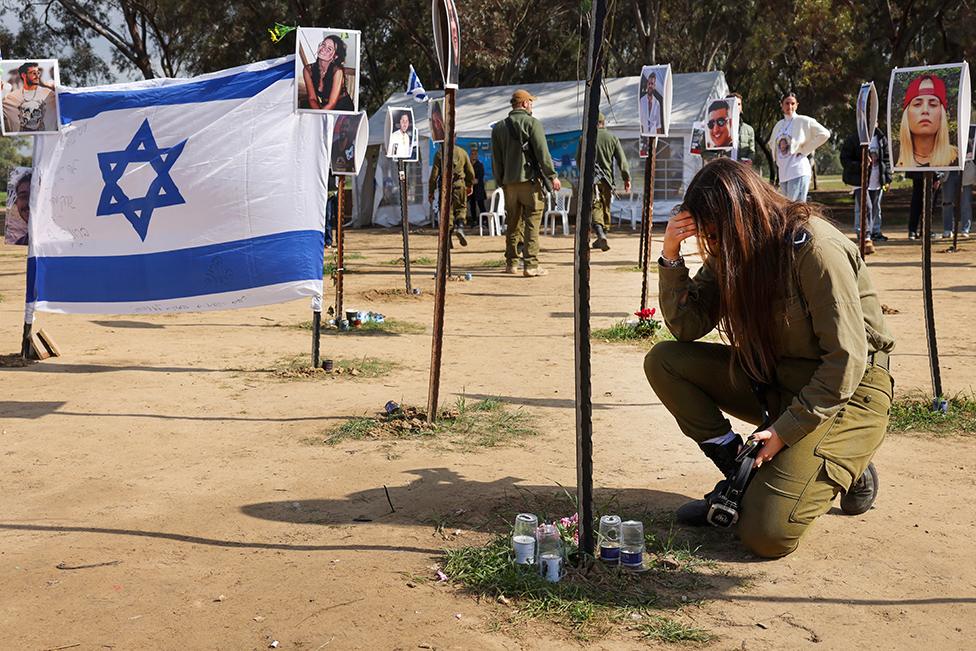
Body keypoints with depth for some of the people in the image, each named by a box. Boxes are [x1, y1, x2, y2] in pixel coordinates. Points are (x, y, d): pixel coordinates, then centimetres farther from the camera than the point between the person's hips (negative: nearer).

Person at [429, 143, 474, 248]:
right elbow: (470, 172, 14)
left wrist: (431, 192, 1)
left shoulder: (439, 153, -1)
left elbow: (434, 173, -4)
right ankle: (460, 227, -13)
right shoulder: (462, 152, 7)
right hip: (459, 185, 1)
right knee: (461, 208, 14)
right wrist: (470, 185, 31)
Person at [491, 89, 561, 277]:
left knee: (512, 224, 13)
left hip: (509, 182, 5)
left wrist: (500, 181, 18)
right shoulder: (532, 123, -5)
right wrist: (552, 176, -6)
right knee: (532, 223, -4)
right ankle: (530, 265, -8)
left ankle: (511, 263, 17)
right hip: (530, 179, -5)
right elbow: (542, 152, -11)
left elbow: (496, 159, 12)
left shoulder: (499, 127, 11)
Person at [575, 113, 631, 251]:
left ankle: (601, 234, -30)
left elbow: (578, 160, 6)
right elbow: (622, 160, 0)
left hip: (590, 178, -2)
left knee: (596, 207, -7)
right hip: (607, 179, 2)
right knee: (606, 208, 14)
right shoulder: (613, 138, 4)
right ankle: (601, 239, 22)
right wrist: (627, 178, 2)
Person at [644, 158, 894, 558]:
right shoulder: (730, 251, 0)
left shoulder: (814, 248, -23)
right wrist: (671, 256, -12)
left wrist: (785, 430, -21)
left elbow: (846, 360, -23)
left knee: (767, 533, -20)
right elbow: (687, 327, -1)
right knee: (663, 362, -9)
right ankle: (740, 476, -2)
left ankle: (846, 469, 8)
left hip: (849, 390, -7)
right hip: (772, 380, 8)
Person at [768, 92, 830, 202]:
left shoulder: (803, 121, -1)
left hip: (798, 171, -7)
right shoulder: (779, 125, 16)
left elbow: (824, 134, -7)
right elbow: (772, 143, 32)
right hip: (783, 173, 7)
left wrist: (805, 150, -7)